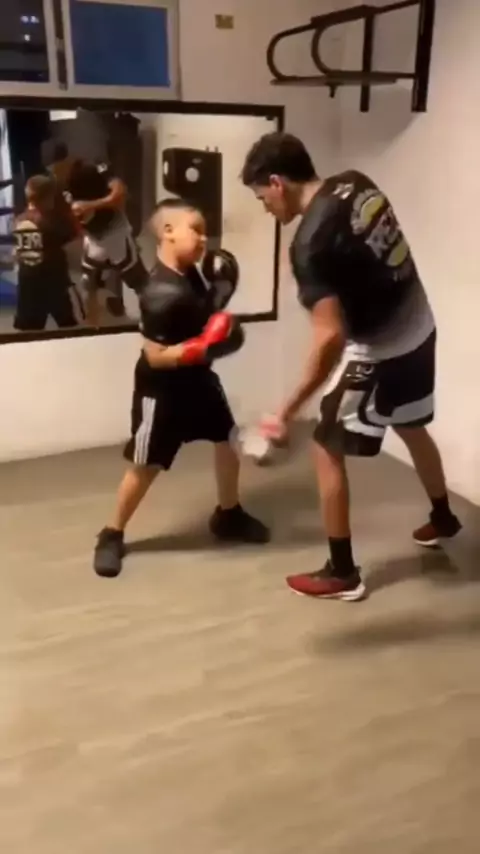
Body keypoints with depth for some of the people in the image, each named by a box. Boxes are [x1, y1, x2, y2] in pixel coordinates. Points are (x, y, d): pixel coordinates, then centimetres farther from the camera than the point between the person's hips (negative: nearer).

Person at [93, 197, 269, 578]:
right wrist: (204, 346, -33)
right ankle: (112, 536, 21)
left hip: (198, 379, 9)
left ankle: (228, 515, 36)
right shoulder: (160, 293, -27)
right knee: (145, 466, 2)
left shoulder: (191, 274, 0)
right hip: (161, 390, -8)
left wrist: (222, 325, -1)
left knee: (228, 441, 16)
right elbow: (156, 356, -28)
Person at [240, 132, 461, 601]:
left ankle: (342, 574, 16)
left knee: (328, 451, 6)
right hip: (419, 329, 9)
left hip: (378, 352, -8)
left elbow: (331, 338, -31)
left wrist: (288, 411, -27)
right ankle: (442, 518, 52)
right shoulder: (356, 183, -2)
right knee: (412, 427, 29)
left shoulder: (310, 243, -25)